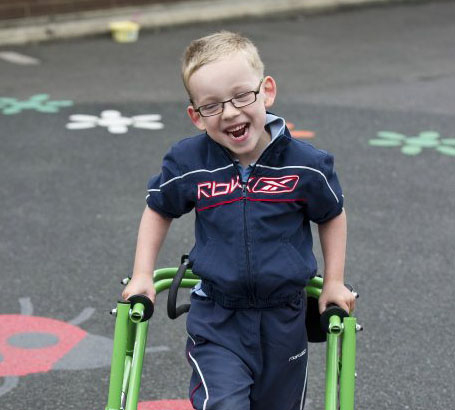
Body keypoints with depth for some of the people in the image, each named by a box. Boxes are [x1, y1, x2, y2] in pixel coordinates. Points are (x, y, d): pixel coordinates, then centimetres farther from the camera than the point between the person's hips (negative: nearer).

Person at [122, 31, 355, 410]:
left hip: (283, 321, 1)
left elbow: (331, 216, 7)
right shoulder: (187, 165, -11)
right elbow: (159, 210, 9)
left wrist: (334, 282, 5)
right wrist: (143, 276, 4)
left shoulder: (306, 165, -12)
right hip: (216, 321, -1)